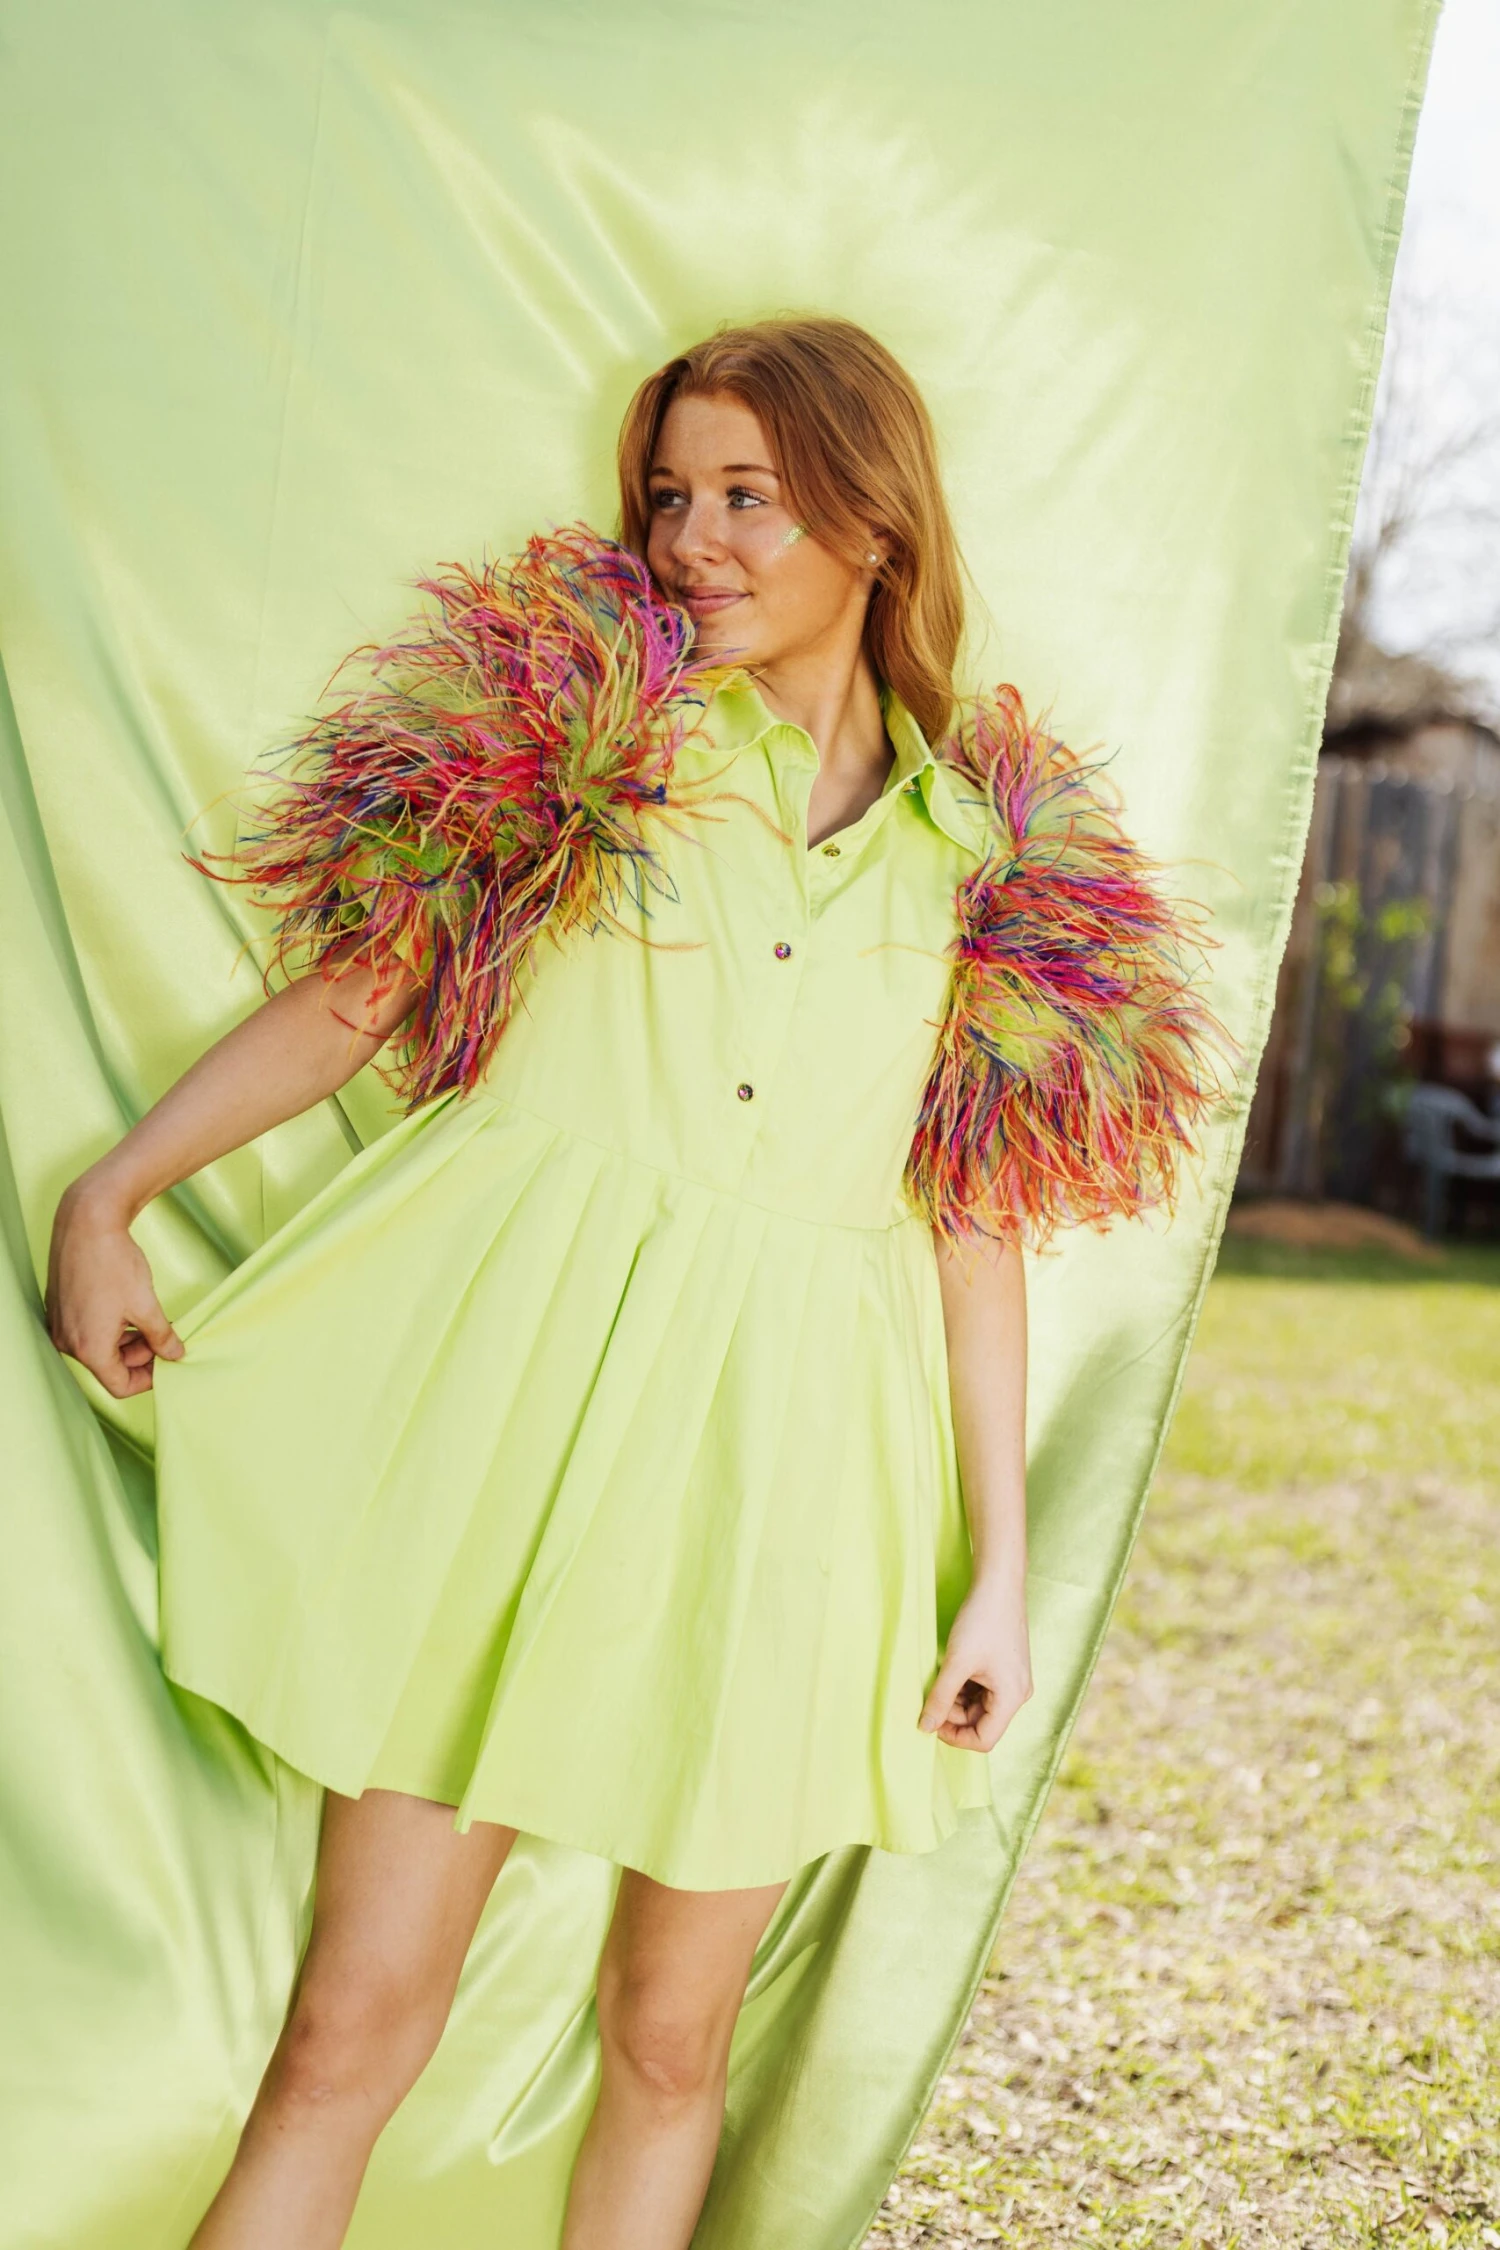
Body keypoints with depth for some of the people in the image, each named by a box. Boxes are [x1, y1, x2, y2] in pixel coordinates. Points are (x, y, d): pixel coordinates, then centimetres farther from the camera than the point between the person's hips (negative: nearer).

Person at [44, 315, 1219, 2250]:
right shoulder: (577, 713, 6)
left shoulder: (982, 846, 10)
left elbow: (974, 1226, 11)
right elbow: (359, 990, 8)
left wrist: (1001, 1566, 9)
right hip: (515, 1384, -2)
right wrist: (107, 1195, 1)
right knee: (355, 2020, -2)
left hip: (787, 1455, 2)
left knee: (671, 2036, 11)